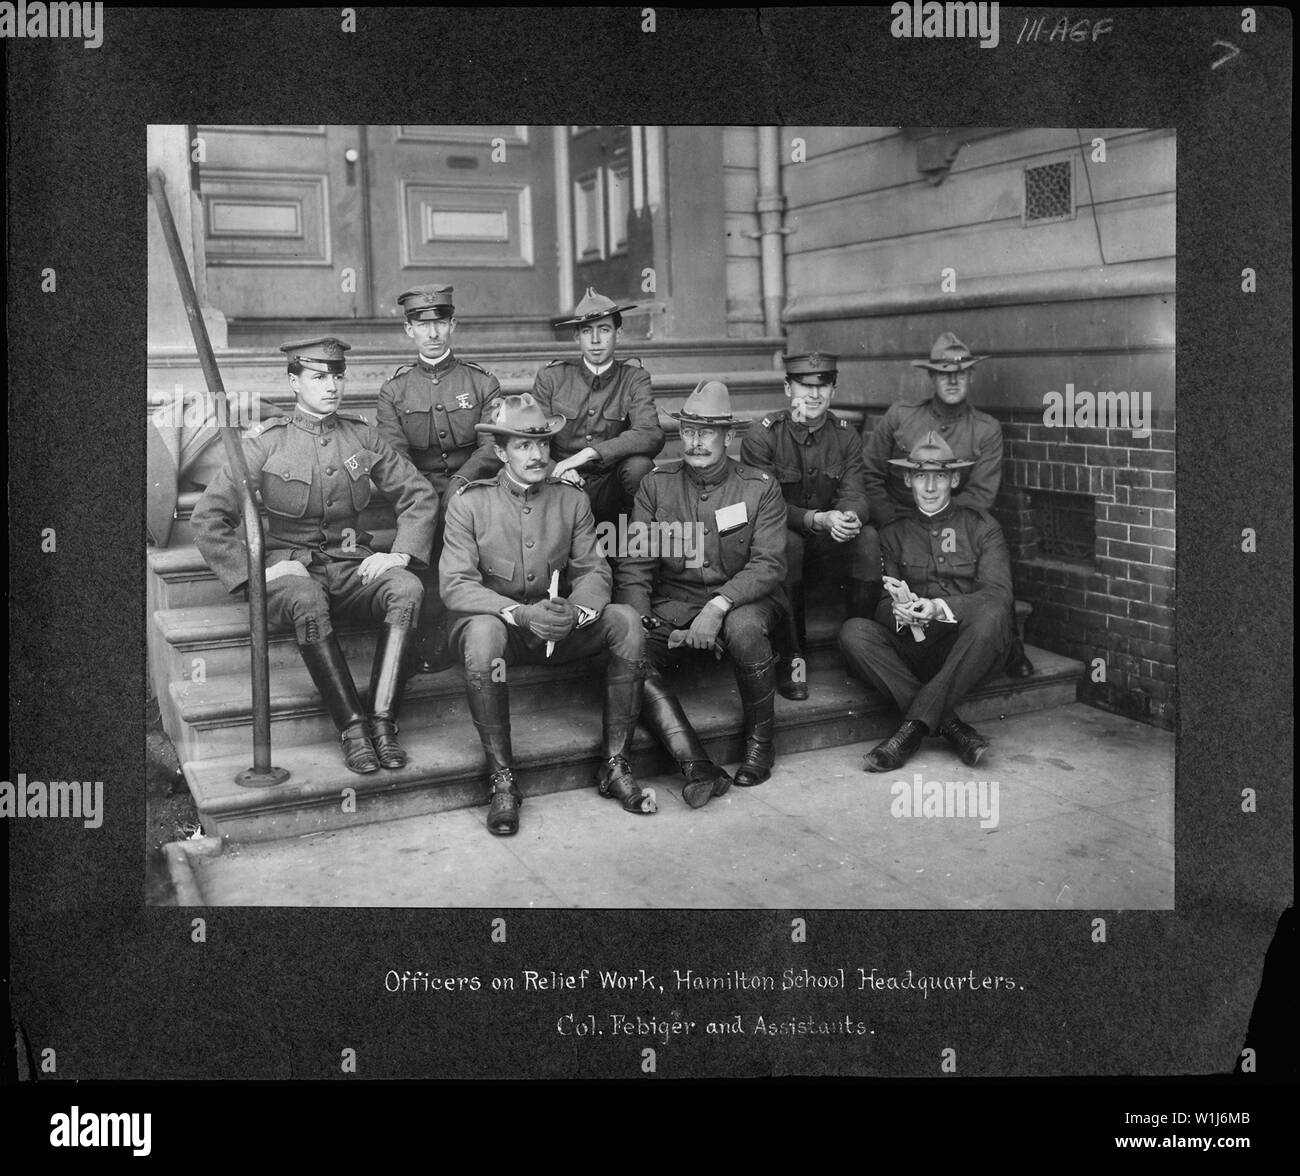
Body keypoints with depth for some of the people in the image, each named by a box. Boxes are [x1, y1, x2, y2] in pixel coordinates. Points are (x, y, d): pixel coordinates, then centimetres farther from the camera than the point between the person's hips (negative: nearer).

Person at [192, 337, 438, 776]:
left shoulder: (362, 436, 8)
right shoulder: (264, 443, -3)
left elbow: (419, 494, 10)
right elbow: (208, 518, -4)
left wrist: (402, 553, -4)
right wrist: (254, 571, -12)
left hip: (351, 564, 3)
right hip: (288, 566, -3)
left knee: (407, 588, -29)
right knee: (308, 604, -39)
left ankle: (383, 722, -31)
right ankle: (352, 727, -30)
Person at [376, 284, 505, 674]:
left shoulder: (482, 382, 9)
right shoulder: (394, 390, 10)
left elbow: (493, 445, -3)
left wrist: (459, 481, -22)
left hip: (471, 482, 0)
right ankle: (432, 638, -26)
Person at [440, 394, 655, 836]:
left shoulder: (572, 500, 4)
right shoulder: (469, 503, -6)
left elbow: (594, 571, -2)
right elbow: (455, 586, -15)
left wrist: (575, 609, -26)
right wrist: (521, 613, -29)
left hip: (558, 629, 3)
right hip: (496, 621, -3)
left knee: (626, 620, -22)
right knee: (482, 631, -38)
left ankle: (615, 766, -15)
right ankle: (502, 780, -26)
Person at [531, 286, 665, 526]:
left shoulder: (634, 378, 1)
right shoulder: (551, 377, 3)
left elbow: (652, 435, -16)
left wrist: (588, 453, -27)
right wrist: (558, 470, -23)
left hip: (612, 491, 1)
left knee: (639, 465, -30)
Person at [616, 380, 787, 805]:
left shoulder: (760, 487, -3)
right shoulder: (656, 484, 2)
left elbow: (769, 565, -12)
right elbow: (634, 565, 0)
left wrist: (718, 606, -28)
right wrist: (639, 622, -16)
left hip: (743, 598, -2)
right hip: (675, 600, 2)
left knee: (743, 628, -37)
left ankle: (759, 739, -12)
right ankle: (697, 767, -35)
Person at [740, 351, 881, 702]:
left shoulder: (846, 437, 1)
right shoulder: (760, 438, -11)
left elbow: (854, 496, -8)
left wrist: (850, 517, -35)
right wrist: (819, 519, -34)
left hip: (829, 540, 3)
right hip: (773, 539, -3)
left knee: (867, 537, -27)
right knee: (785, 541, -37)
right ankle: (790, 657, -26)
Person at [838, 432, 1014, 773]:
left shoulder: (982, 528, 7)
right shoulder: (893, 533, 14)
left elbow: (997, 595, -7)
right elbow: (882, 603, 5)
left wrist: (939, 607, -26)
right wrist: (898, 612, -21)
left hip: (970, 650, -2)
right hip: (916, 650, 2)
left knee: (991, 616, -34)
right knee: (854, 632, -25)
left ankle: (915, 725, -30)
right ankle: (950, 726, -28)